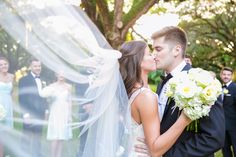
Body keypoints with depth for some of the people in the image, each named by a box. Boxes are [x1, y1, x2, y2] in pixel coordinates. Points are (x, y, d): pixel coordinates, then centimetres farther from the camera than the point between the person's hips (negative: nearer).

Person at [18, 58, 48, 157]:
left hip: (40, 114, 6)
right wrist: (25, 114, -16)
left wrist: (46, 109, 9)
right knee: (27, 140, 0)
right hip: (29, 114, -6)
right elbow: (21, 98, -9)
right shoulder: (24, 80, -5)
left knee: (37, 140, 11)